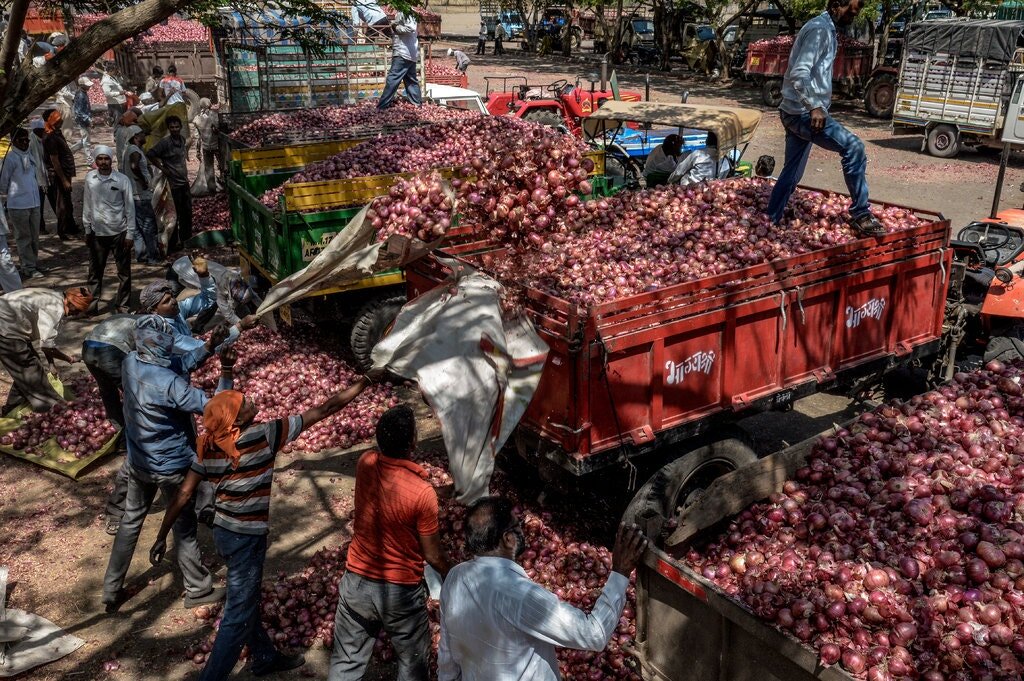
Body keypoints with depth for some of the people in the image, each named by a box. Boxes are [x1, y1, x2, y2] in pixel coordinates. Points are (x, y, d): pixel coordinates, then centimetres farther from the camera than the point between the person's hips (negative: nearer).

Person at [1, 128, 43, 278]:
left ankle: (34, 263, 25)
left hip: (34, 204, 6)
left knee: (34, 237, 13)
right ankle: (28, 268, 5)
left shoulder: (30, 156, 9)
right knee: (24, 238, 1)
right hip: (18, 205, -6)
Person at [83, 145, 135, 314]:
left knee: (124, 271, 4)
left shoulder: (122, 180, -6)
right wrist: (87, 230, 8)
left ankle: (122, 304, 15)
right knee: (95, 271, 10)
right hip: (97, 232, 2)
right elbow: (87, 205, 8)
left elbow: (130, 208, -3)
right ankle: (92, 303, 20)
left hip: (119, 232, -2)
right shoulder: (89, 178, 1)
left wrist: (130, 234, -6)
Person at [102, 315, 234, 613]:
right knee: (184, 528, 11)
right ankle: (198, 590, 28)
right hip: (172, 467, -7)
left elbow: (177, 364, 6)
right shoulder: (169, 384, -31)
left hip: (138, 463, 7)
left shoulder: (129, 363, -9)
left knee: (130, 522, 21)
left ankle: (111, 591, 33)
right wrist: (226, 370, -25)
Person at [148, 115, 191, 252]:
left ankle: (186, 237, 35)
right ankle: (173, 244, 5)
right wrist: (162, 168, -13)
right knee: (174, 215, -3)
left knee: (187, 211, 18)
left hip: (184, 182, 8)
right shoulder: (165, 142, -16)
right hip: (174, 184, -8)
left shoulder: (182, 139, 7)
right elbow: (150, 155, -19)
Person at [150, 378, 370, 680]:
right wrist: (364, 382, -14)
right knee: (238, 616, 6)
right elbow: (324, 410, -21)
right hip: (247, 539, -8)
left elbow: (183, 494, -3)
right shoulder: (263, 434, -24)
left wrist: (161, 536, 7)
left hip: (223, 531, 8)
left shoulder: (207, 444, -6)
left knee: (245, 600, 24)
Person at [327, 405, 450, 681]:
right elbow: (432, 555, -13)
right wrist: (452, 579, 4)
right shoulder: (422, 492, -25)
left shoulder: (365, 464, -13)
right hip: (401, 592, -4)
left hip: (356, 583, 4)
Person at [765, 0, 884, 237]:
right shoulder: (820, 29, -13)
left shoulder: (824, 28, 18)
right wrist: (814, 106, -34)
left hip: (798, 111, 11)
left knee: (791, 173, 13)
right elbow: (799, 74, -24)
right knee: (853, 147, -20)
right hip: (802, 111, -11)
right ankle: (860, 214, -17)